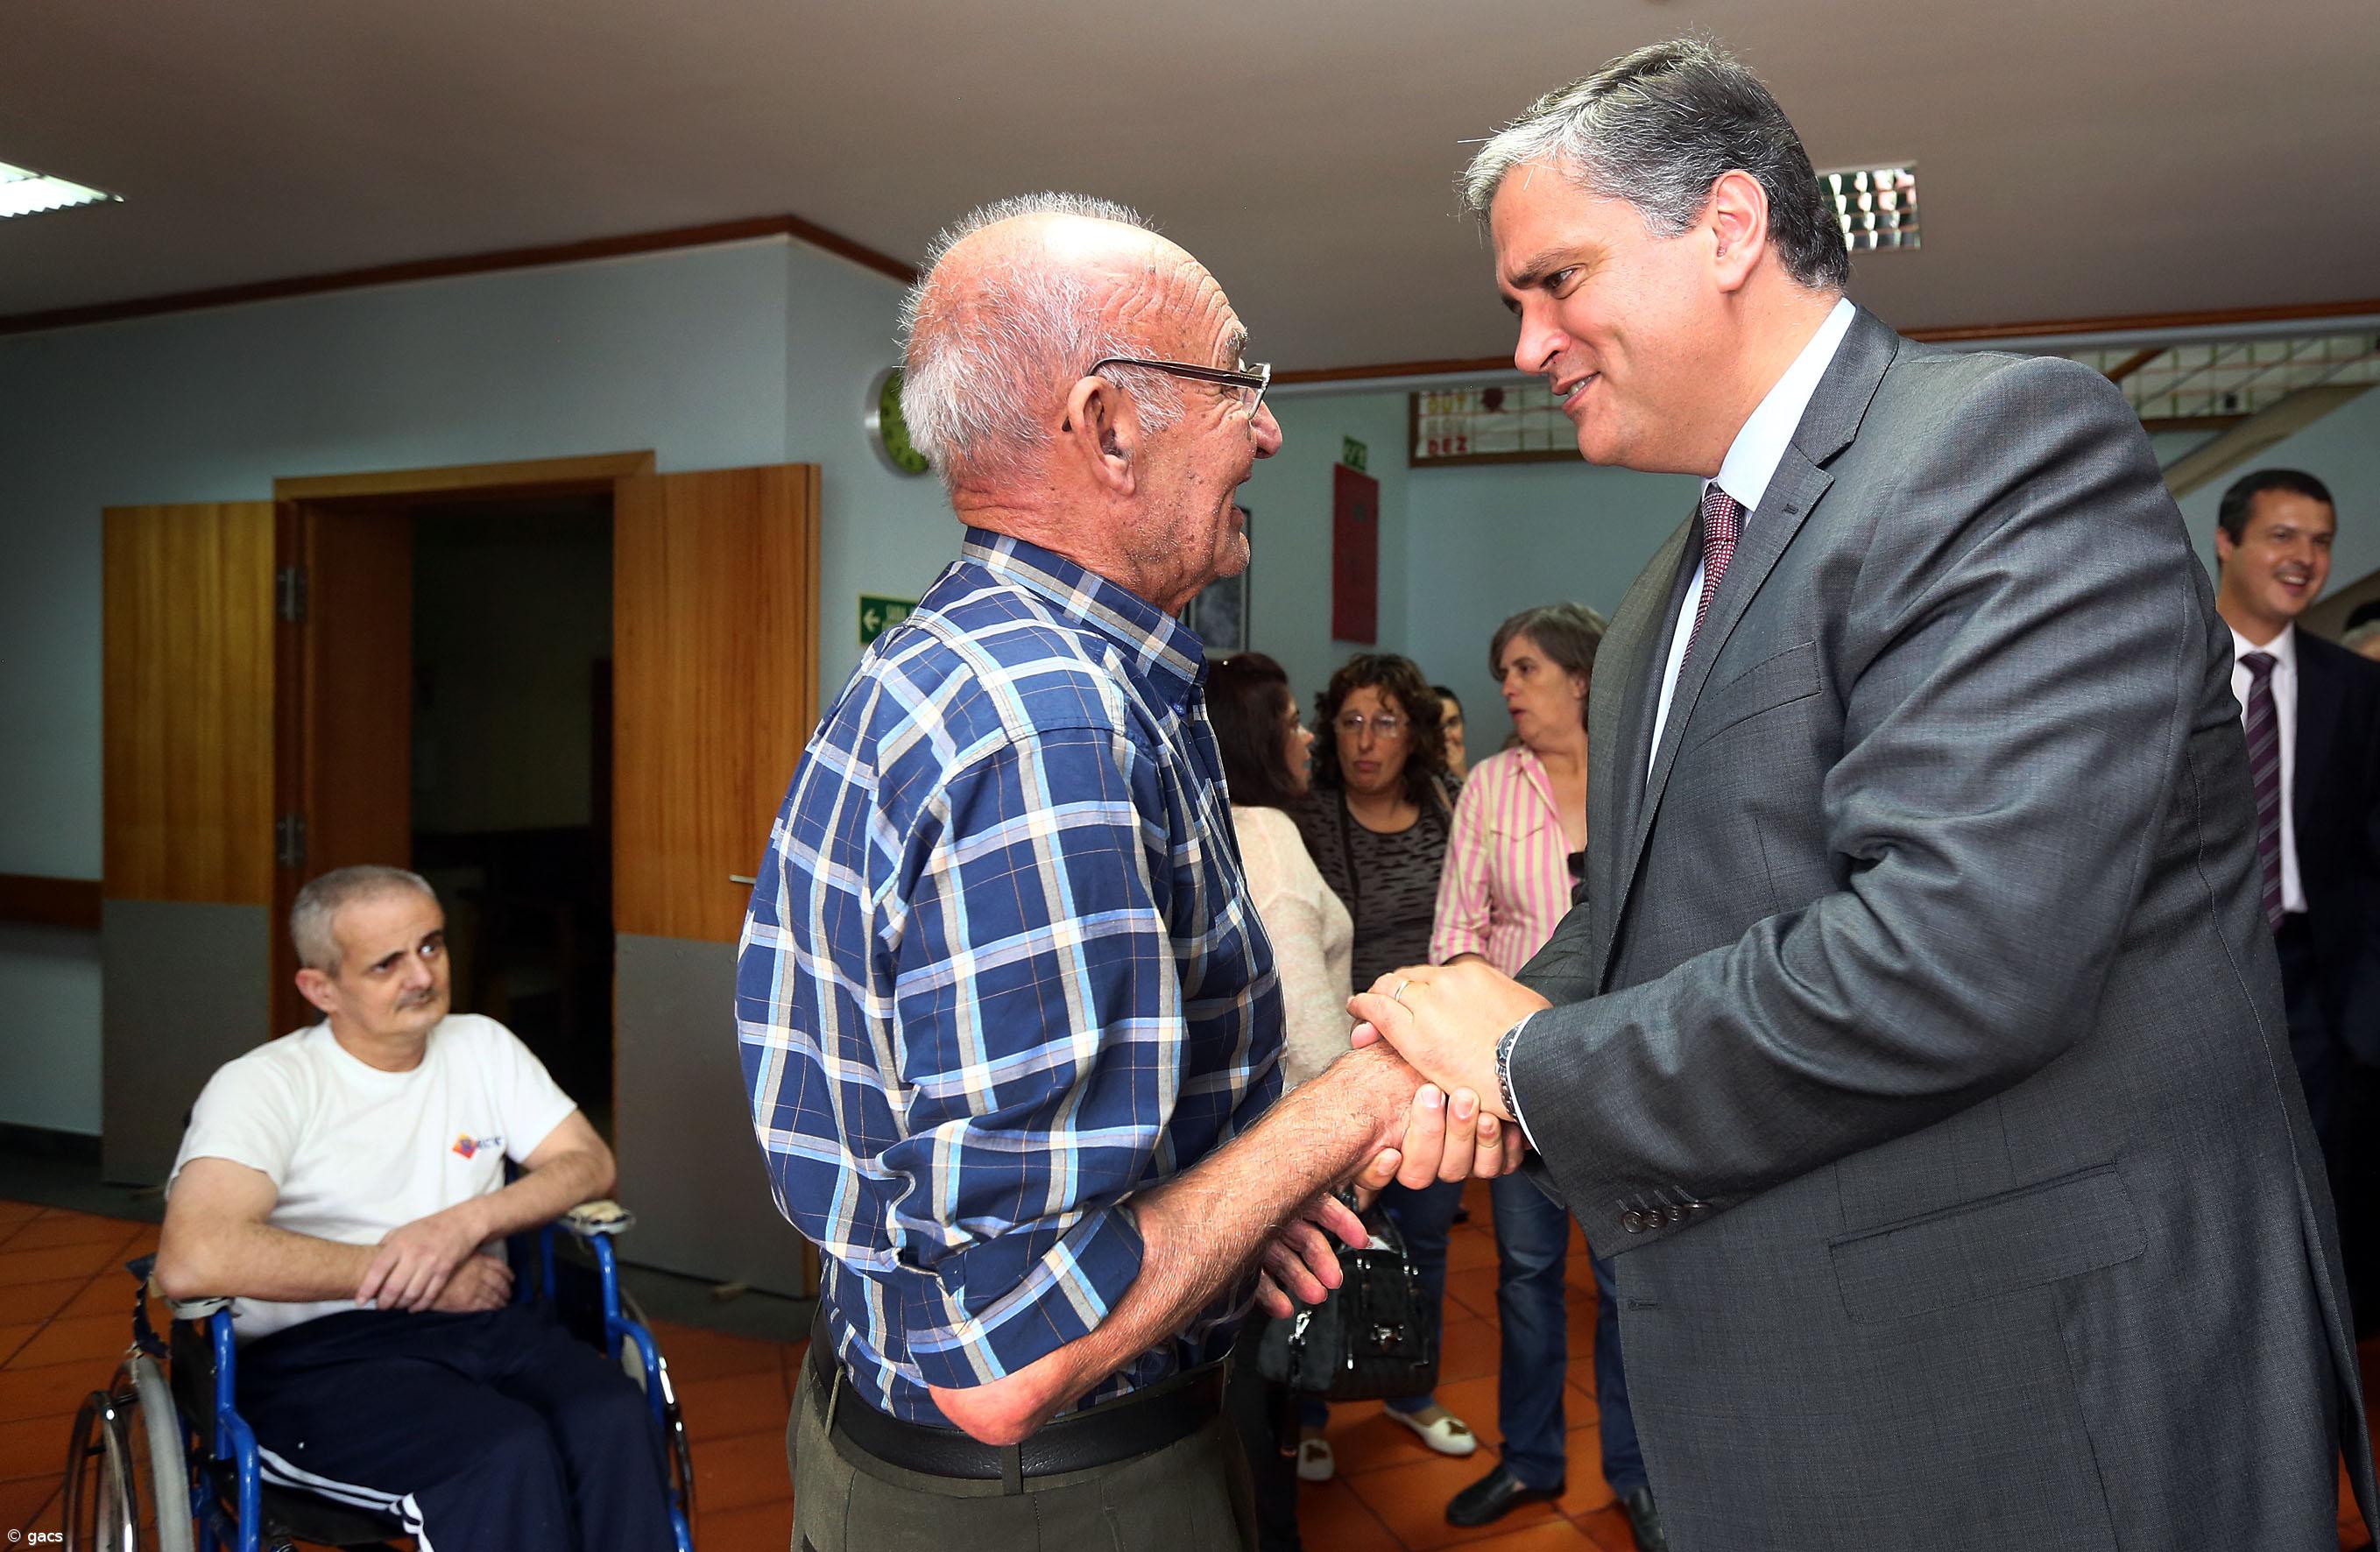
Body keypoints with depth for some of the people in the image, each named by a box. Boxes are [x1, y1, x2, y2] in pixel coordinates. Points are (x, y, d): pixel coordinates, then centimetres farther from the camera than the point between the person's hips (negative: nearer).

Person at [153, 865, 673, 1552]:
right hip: (317, 1350, -4)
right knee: (508, 1453, -33)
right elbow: (191, 1261, -19)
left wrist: (467, 1221, -11)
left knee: (618, 1421, -29)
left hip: (478, 1320, 4)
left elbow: (589, 1164, 9)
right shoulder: (262, 1084, -3)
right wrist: (398, 1273, -12)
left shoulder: (482, 1045, 13)